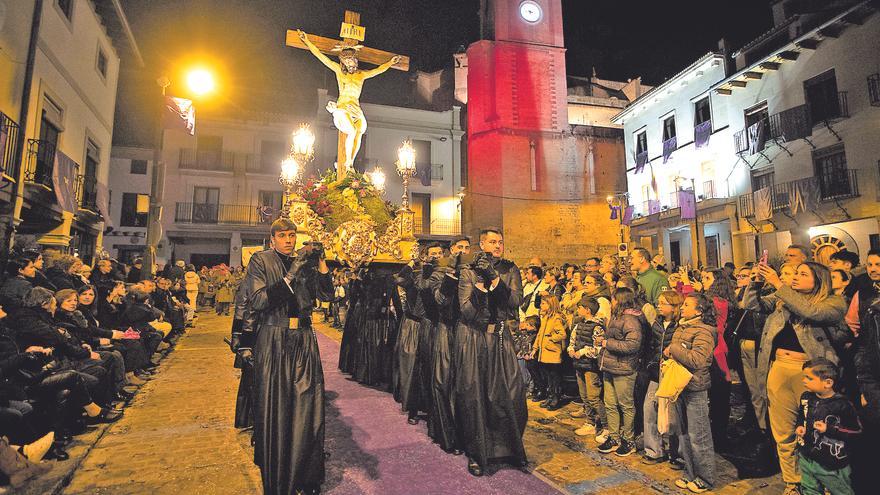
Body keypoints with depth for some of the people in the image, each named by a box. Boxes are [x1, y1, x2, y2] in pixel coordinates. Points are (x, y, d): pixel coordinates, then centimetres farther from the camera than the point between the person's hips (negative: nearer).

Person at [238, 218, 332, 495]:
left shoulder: (305, 261, 9)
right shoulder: (261, 261, -2)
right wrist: (290, 275, -21)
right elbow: (257, 300, -14)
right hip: (273, 340, -3)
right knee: (274, 407, 4)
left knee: (306, 404, 5)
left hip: (303, 339, 3)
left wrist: (320, 261, -10)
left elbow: (326, 294, 1)